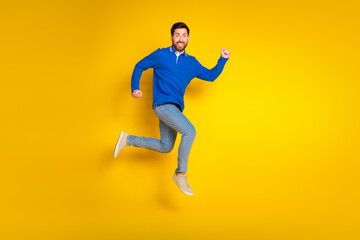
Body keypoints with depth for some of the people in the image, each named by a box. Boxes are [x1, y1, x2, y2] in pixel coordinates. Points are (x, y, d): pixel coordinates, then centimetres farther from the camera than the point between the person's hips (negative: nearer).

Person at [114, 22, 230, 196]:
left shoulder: (192, 63, 15)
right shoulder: (161, 55, 3)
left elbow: (210, 76, 17)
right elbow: (140, 66, 11)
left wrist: (223, 59, 5)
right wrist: (134, 88, 0)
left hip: (175, 109, 7)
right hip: (163, 104, -7)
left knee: (165, 147, 12)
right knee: (190, 131, -24)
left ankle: (128, 140, 24)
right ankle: (180, 174, -14)